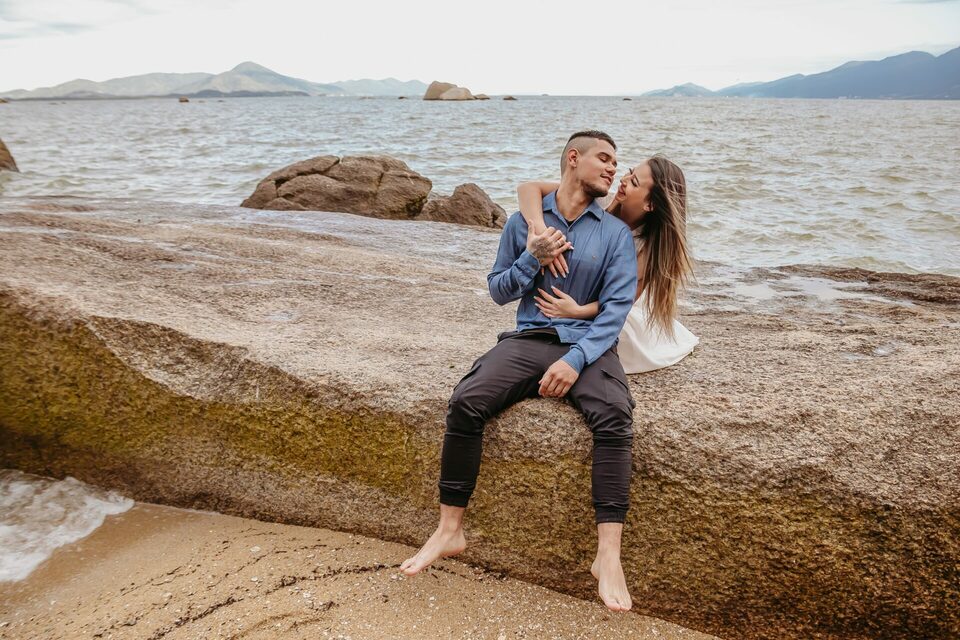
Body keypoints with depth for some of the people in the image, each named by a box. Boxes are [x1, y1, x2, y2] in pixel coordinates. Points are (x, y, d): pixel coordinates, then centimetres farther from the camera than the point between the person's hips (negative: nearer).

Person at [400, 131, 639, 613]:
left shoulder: (616, 233, 8)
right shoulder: (524, 221, 11)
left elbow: (616, 306, -3)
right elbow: (498, 291, 13)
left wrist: (576, 360, -18)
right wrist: (531, 258, -7)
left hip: (588, 344, 0)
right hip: (529, 337, 1)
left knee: (614, 416, -32)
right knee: (465, 402, -24)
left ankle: (608, 556, -29)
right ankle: (449, 531, -11)